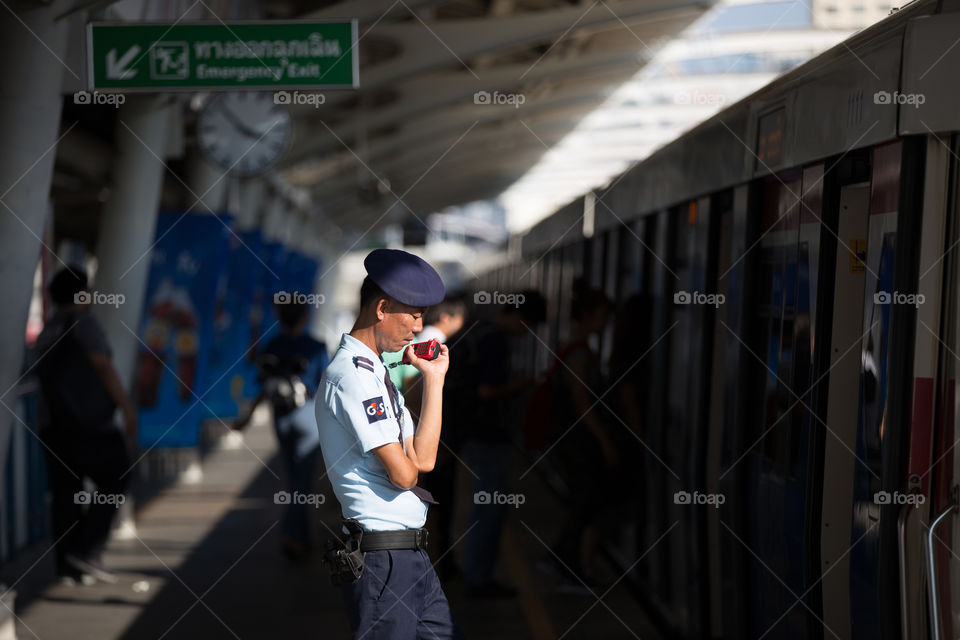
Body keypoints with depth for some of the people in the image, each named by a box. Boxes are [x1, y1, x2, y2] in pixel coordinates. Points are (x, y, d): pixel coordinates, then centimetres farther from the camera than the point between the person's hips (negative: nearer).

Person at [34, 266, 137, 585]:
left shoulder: (46, 333, 18)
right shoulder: (83, 323, -6)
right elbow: (103, 366, -16)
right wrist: (126, 406, -15)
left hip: (54, 426, 8)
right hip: (89, 424, -8)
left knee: (65, 494, 6)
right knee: (113, 483, 2)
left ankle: (68, 566, 3)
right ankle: (87, 552, -8)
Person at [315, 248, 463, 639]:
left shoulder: (376, 373, 17)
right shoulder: (353, 374, -15)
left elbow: (423, 460, 10)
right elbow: (403, 473, -17)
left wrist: (434, 379, 11)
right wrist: (408, 467, 7)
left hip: (411, 554, 10)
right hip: (381, 558, -10)